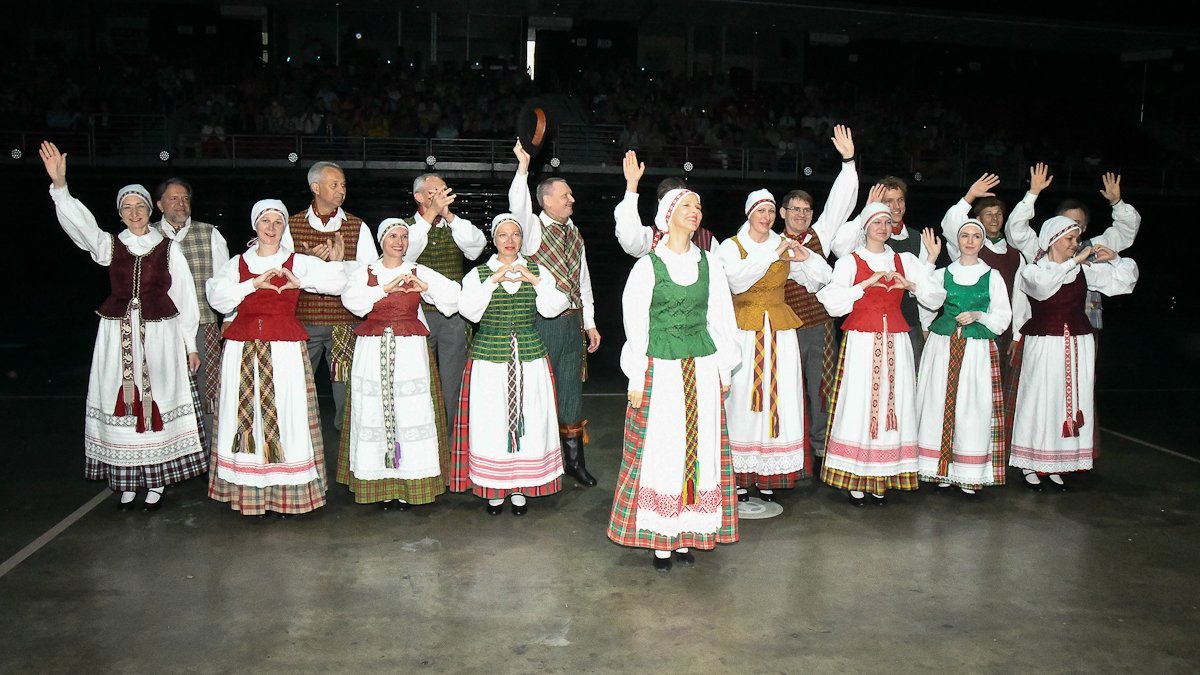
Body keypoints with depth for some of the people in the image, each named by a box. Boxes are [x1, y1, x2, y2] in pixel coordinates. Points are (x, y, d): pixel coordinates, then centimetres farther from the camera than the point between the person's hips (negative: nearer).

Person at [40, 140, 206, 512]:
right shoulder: (109, 245, 7)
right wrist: (59, 185, -28)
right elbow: (79, 223, -12)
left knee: (157, 404, 0)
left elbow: (184, 297, 5)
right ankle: (126, 483, 15)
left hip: (160, 335, -1)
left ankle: (156, 484, 12)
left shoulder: (168, 249, 4)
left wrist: (190, 344, 5)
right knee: (121, 405, 4)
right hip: (118, 336, 2)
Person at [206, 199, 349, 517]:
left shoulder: (298, 262, 8)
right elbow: (216, 296, -3)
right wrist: (254, 284, -12)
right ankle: (250, 491, 7)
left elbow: (338, 279, -3)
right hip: (243, 349, 2)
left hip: (285, 348, -2)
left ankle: (286, 492, 2)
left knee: (285, 413, -4)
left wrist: (300, 282, -12)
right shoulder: (238, 263, 13)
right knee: (246, 414, 1)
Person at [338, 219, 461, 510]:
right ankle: (382, 484, 6)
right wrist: (386, 288, -13)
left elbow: (454, 295, 2)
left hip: (410, 352, 0)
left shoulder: (419, 272, 10)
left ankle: (408, 484, 3)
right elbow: (351, 299, -10)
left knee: (411, 412, -4)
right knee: (374, 412, -2)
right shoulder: (365, 272, 9)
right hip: (373, 352, 0)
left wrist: (425, 286, -10)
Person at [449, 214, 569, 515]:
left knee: (529, 419, 1)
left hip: (530, 356, 1)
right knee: (492, 420, -1)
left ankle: (520, 486, 13)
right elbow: (468, 310, -10)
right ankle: (494, 486, 12)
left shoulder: (537, 271, 10)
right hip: (490, 356, -1)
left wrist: (535, 281, -12)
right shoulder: (479, 273, 5)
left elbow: (553, 308, -2)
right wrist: (494, 280, -15)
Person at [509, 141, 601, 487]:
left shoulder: (574, 233, 15)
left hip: (572, 320, 6)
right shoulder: (533, 228, -4)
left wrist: (590, 323, 16)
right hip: (543, 321, -6)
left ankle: (574, 459, 19)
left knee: (571, 389, 10)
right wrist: (523, 167, -37)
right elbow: (518, 205, -26)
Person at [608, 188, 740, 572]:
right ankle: (661, 537, 10)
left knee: (701, 449, 4)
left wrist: (724, 370, 11)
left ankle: (689, 533, 15)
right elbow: (635, 325, -1)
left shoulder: (709, 264, 8)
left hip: (702, 368, 3)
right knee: (660, 450, -1)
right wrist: (636, 381, -3)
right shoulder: (647, 266, -2)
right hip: (661, 370, -3)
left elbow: (721, 319, 12)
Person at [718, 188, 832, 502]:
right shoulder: (731, 246, 0)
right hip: (745, 332, -3)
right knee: (743, 399, -4)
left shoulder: (784, 246, 11)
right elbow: (736, 279, -20)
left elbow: (821, 279, 10)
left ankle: (768, 476, 9)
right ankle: (741, 476, 4)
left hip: (779, 333, 3)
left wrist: (806, 258, -9)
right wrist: (772, 254, -21)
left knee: (778, 399, 1)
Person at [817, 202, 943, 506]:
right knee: (859, 406, -5)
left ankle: (883, 480, 9)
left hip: (895, 344, 3)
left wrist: (910, 284, -9)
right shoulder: (849, 262, 3)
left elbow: (935, 298, 7)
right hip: (861, 343, -3)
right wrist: (868, 283, -14)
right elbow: (833, 302, -10)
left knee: (892, 405, 2)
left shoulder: (905, 261, 12)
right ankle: (856, 480, 3)